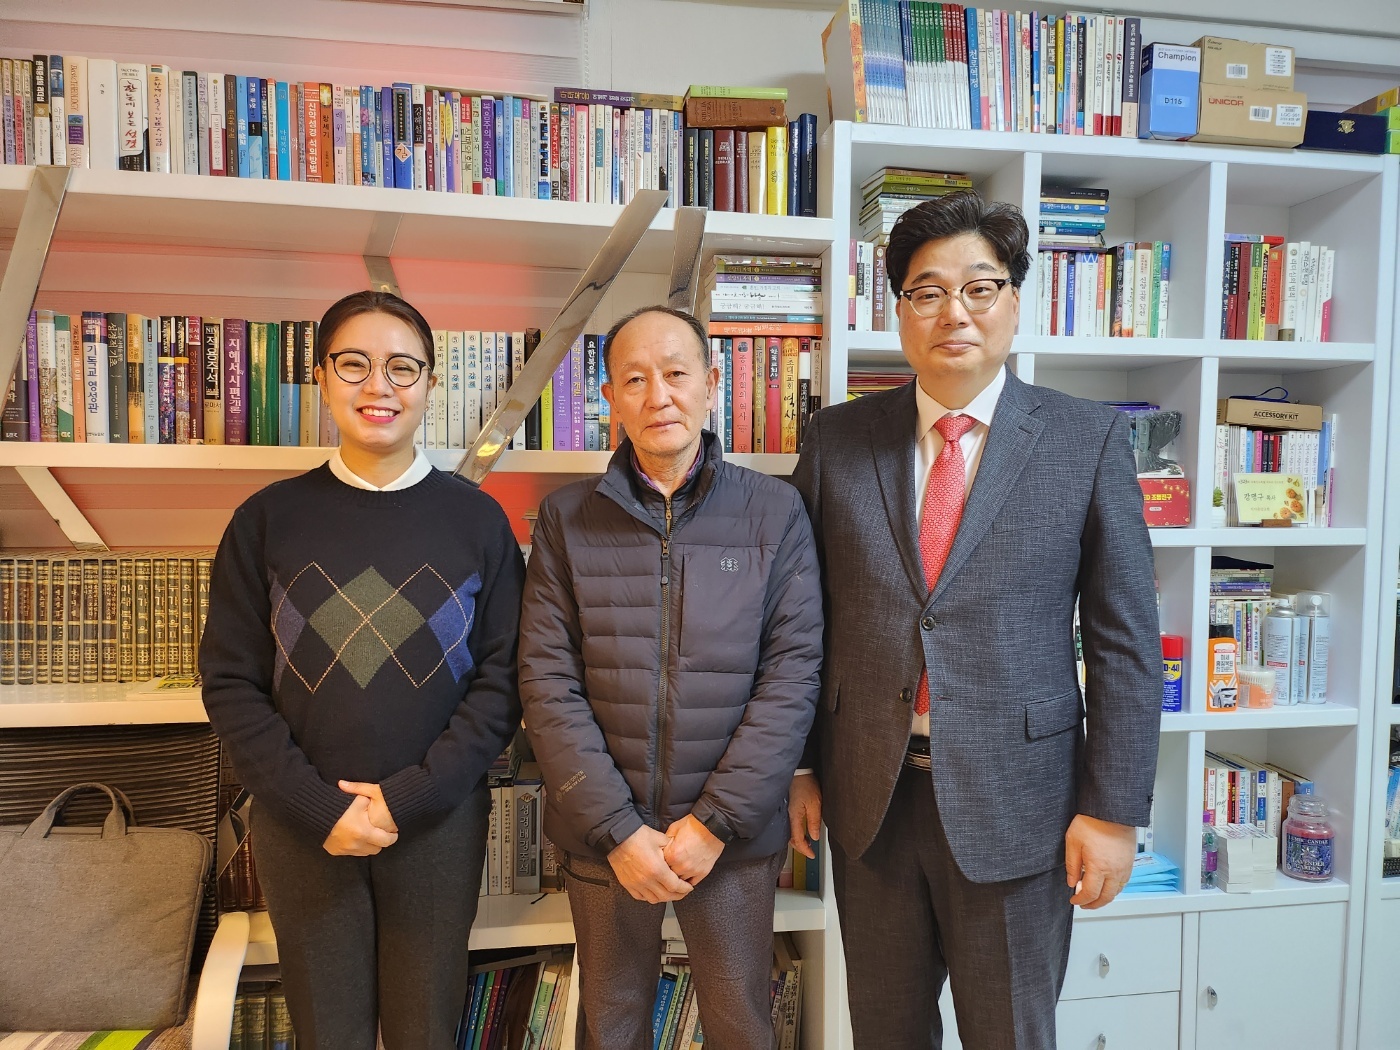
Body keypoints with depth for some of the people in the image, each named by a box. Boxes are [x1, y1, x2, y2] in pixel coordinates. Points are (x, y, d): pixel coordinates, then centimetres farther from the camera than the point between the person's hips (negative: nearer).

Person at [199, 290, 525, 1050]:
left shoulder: (477, 520, -2)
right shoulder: (267, 519, -1)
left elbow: (501, 679, -4)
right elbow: (231, 682, -1)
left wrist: (409, 796, -12)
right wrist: (319, 808, -10)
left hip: (440, 823, 0)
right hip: (301, 828, 1)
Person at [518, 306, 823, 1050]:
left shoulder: (775, 511, -4)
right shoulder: (566, 519, -2)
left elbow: (792, 674, -7)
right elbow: (547, 684, -5)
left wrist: (715, 822, -12)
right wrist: (616, 828, -11)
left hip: (731, 835, 0)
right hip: (602, 836, 1)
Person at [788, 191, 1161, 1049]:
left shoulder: (1090, 441, -5)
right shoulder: (838, 440, 0)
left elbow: (1125, 641, -4)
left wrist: (1114, 811, -5)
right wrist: (799, 768, 5)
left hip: (1016, 804, -2)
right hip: (868, 798, 2)